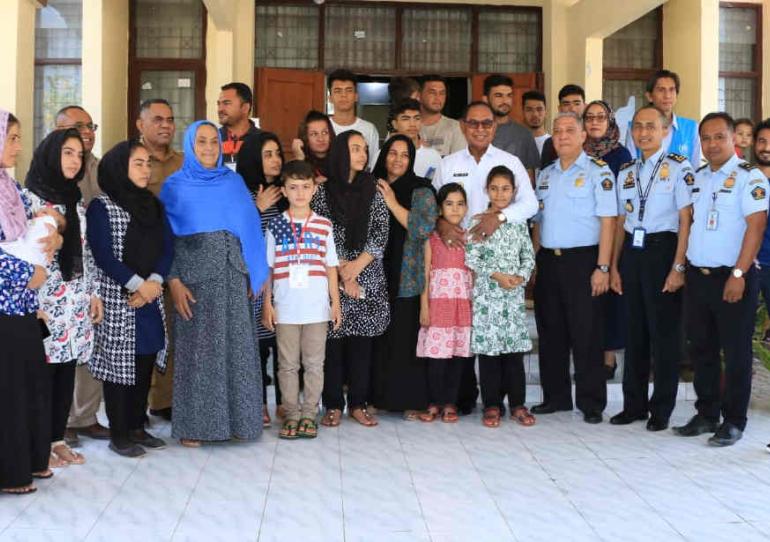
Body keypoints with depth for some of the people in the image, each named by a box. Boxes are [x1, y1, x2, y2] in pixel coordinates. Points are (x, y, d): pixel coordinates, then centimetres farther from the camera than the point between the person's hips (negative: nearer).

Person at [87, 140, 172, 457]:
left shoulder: (154, 205, 13)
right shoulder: (102, 207, -5)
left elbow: (167, 247, 6)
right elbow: (103, 255, -13)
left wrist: (154, 282, -9)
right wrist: (137, 285, -16)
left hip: (151, 299, 6)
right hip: (117, 300, -6)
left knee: (145, 363, 9)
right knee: (120, 364, -1)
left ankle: (137, 427, 21)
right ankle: (119, 435, 8)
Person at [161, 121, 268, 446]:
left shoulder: (234, 182, 11)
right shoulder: (175, 186, 5)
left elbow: (250, 228, 10)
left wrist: (253, 274, 2)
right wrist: (174, 282, -11)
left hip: (232, 277, 2)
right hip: (194, 277, -2)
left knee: (235, 347, 2)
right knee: (196, 348, -1)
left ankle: (235, 419, 12)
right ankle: (192, 425, 7)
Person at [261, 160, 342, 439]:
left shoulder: (324, 225, 5)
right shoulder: (275, 225, 3)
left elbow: (331, 267, 8)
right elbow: (267, 267, 4)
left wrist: (335, 302, 4)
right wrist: (267, 303, -1)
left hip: (317, 307, 1)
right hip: (285, 308, 0)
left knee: (314, 364, 6)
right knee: (288, 364, 6)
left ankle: (309, 415, 15)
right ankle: (291, 416, 16)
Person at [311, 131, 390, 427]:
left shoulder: (373, 190, 10)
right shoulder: (323, 190, 3)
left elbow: (381, 232, 3)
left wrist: (357, 265, -9)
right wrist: (341, 271, -10)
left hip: (367, 276, 2)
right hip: (331, 277, -2)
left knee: (362, 340, 3)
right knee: (333, 340, -1)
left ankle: (358, 404, 12)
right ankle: (333, 405, 8)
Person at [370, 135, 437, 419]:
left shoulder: (421, 190, 2)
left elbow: (424, 227, -13)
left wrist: (393, 203, -10)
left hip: (406, 278, -3)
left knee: (406, 338, -4)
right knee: (378, 339, 3)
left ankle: (411, 400, 5)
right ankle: (379, 396, 13)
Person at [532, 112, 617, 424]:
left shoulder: (598, 173, -3)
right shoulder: (545, 175, 15)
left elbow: (607, 222, -9)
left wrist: (602, 267, -15)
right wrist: (535, 263, 11)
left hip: (582, 259, -6)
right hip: (548, 260, 6)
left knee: (586, 334, -2)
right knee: (550, 332, 10)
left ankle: (591, 403, 8)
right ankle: (555, 397, 22)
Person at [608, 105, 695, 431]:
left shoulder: (678, 168, -4)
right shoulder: (626, 171, 13)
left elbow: (685, 219, -8)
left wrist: (678, 267, -13)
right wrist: (614, 266, 11)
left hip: (662, 250, -5)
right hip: (631, 253, 5)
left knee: (664, 332, 2)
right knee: (633, 331, 11)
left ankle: (662, 410, 14)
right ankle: (634, 404, 23)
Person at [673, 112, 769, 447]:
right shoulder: (696, 178, 13)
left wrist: (738, 274, -19)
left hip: (732, 278, -6)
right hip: (697, 276, 6)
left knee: (736, 353, 2)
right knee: (702, 350, 12)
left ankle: (733, 421, 12)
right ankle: (706, 415, 24)